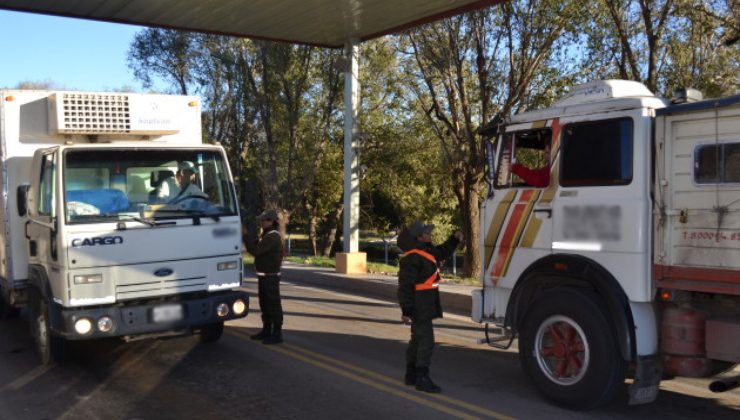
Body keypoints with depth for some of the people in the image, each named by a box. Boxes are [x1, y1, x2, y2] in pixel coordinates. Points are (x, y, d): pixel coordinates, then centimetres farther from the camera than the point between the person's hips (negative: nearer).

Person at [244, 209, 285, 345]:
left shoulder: (273, 237, -18)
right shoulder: (266, 235, 15)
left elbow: (255, 250, -25)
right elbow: (255, 247, 13)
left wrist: (245, 235, -18)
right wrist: (246, 236, 2)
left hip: (271, 276, -10)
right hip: (263, 276, 10)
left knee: (273, 305, -5)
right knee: (265, 304, 16)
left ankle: (277, 334, 0)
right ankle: (266, 330, 26)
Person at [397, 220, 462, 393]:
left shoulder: (426, 251, 12)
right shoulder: (412, 258, -21)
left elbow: (442, 252, 32)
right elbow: (406, 285, -23)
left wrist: (454, 239, 18)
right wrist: (406, 310, -25)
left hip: (425, 305, 11)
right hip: (419, 306, -11)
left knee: (417, 339, 19)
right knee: (426, 341, -11)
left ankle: (411, 375, 31)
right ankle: (422, 378, -7)